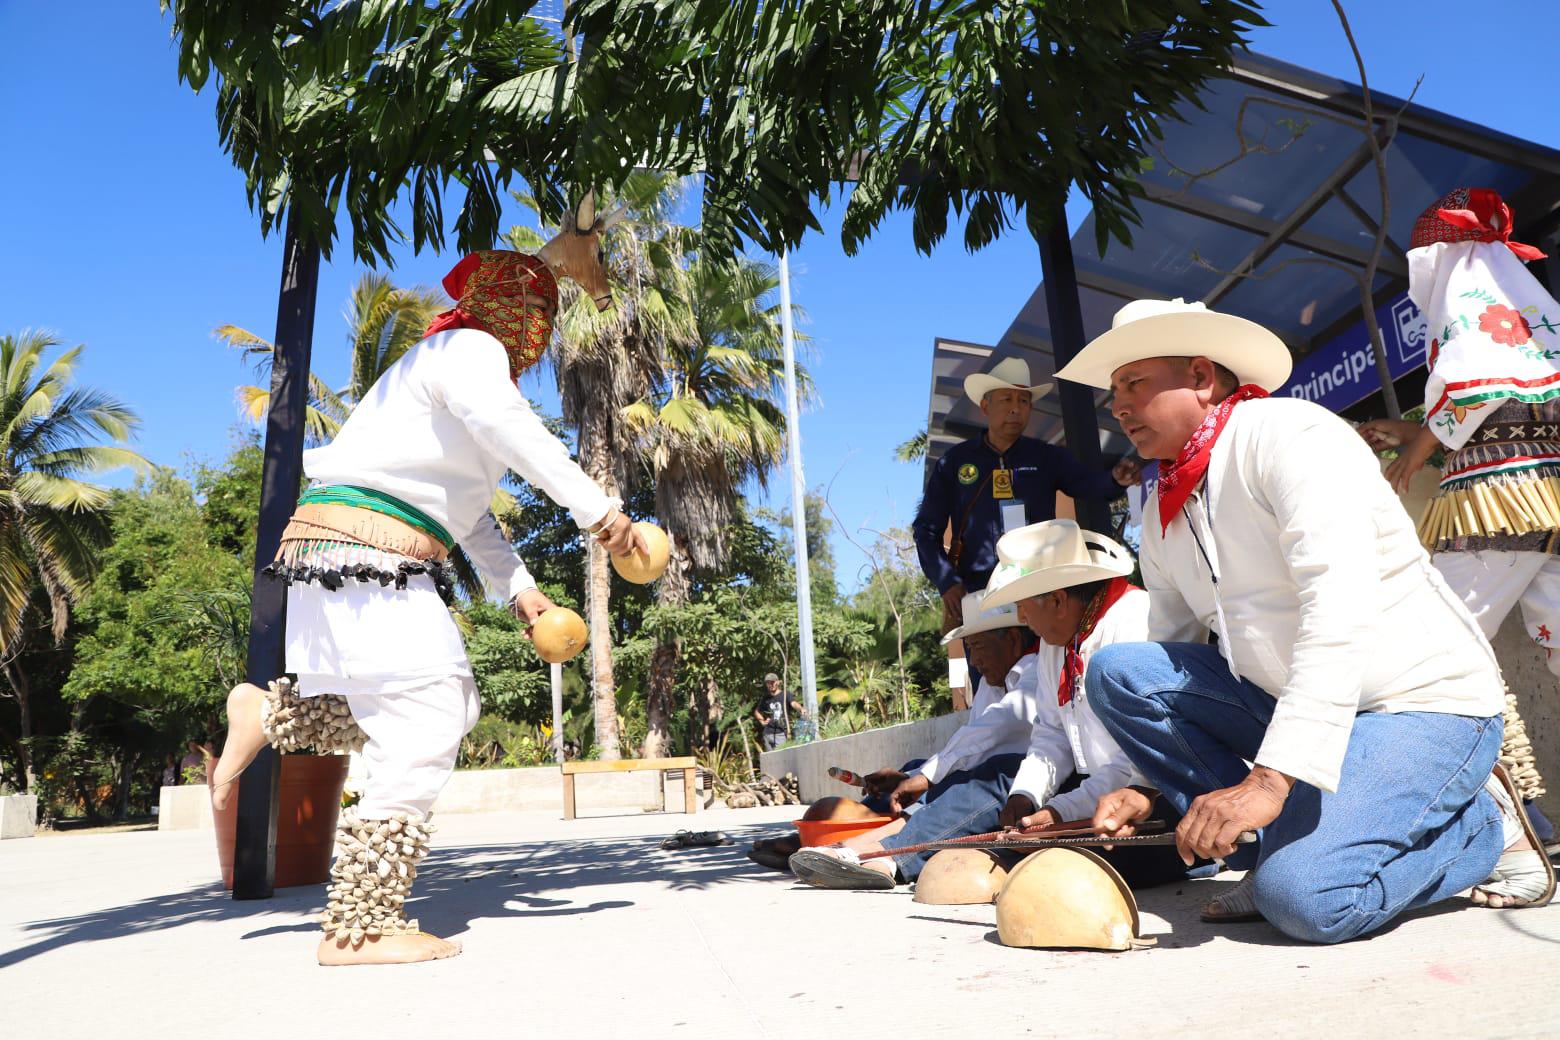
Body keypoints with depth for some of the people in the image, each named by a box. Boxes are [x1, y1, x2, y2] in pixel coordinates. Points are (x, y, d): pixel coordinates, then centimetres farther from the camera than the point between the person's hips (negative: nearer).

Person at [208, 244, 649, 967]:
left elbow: (463, 508, 27)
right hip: (362, 549, -10)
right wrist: (595, 508, -33)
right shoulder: (471, 350, -4)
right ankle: (359, 927, -2)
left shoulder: (458, 358, 26)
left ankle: (269, 713, 20)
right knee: (426, 730, -9)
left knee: (452, 708, 13)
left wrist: (518, 588, 20)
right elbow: (506, 426, -29)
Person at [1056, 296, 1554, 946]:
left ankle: (1484, 824, 2)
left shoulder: (1288, 432, -16)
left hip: (1424, 704, -7)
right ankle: (1279, 846, -6)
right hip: (1283, 701, 7)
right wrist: (1149, 786, -7)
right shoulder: (1162, 515, 7)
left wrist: (1270, 778, -34)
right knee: (1116, 671, -11)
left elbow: (1340, 615, -29)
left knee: (1302, 897, -26)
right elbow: (1171, 669, 8)